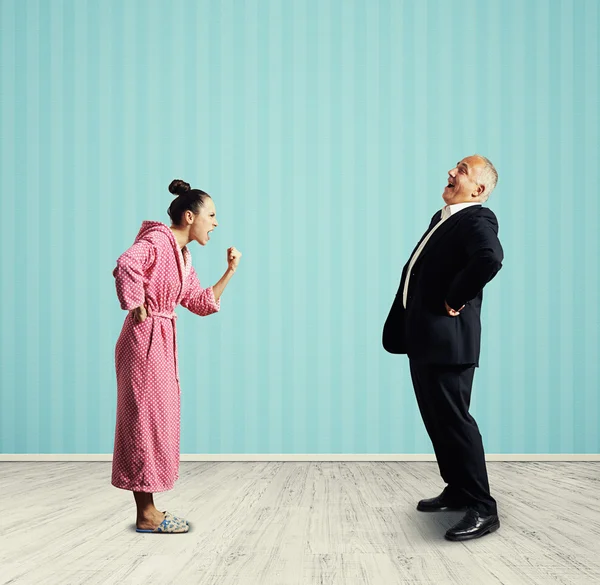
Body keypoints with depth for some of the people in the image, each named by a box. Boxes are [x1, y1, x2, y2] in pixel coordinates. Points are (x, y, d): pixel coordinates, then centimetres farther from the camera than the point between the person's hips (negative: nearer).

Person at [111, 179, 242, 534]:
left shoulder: (183, 256, 16)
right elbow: (127, 265, -31)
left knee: (158, 422, 12)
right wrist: (137, 310, -22)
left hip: (164, 341, 10)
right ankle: (147, 515, 5)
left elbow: (201, 303, 18)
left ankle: (149, 510, 20)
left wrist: (230, 272, 12)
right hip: (145, 341, -10)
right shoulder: (158, 239, -12)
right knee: (147, 421, -4)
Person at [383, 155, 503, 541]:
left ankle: (483, 509, 0)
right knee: (436, 419, 16)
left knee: (454, 419, -7)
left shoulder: (478, 219, -12)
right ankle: (459, 491, 28)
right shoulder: (442, 218, 17)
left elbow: (490, 259, -33)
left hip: (447, 338, -10)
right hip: (424, 337, 10)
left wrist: (455, 301, -21)